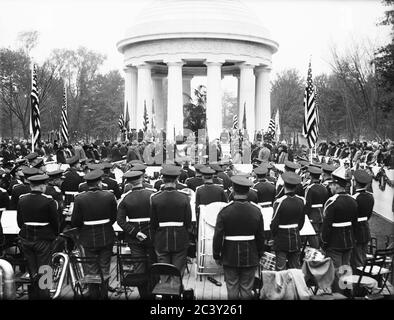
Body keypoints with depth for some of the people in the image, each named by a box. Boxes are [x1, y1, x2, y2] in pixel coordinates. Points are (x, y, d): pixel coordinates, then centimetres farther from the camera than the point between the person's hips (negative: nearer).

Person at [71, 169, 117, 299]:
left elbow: (74, 222, -10)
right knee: (105, 270, 14)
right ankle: (104, 294, 22)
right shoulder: (109, 196, -12)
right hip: (106, 238, 0)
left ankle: (94, 295, 23)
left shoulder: (79, 198, -14)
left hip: (88, 239, 0)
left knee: (92, 271, 14)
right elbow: (114, 218, -3)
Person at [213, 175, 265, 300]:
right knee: (247, 289, 11)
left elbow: (218, 237, -9)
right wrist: (259, 254, 12)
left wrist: (217, 256, 3)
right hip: (250, 257, 1)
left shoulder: (224, 211, -13)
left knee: (232, 290, 11)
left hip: (230, 257, -1)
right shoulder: (256, 211, -7)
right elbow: (261, 236, -1)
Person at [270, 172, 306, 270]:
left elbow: (274, 223, -14)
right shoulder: (301, 201, -3)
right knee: (295, 268, 14)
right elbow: (302, 221, 7)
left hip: (281, 241, -4)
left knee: (281, 269, 3)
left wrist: (274, 235, 4)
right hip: (296, 240, 5)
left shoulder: (280, 202, -19)